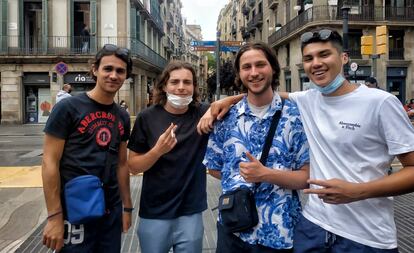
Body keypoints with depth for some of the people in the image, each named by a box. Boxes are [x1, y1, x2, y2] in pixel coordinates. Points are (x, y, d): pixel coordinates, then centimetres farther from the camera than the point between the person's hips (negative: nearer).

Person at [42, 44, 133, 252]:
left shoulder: (122, 117, 7)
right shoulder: (68, 108, -10)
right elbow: (49, 163, -12)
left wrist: (127, 206, 13)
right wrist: (55, 216, -15)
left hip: (111, 212, 6)